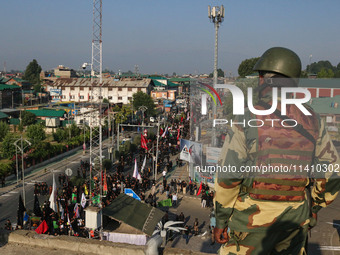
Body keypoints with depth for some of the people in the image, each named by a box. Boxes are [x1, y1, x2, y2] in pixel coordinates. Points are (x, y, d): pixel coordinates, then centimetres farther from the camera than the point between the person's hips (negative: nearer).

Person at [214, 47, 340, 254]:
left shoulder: (248, 120, -12)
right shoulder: (311, 120, 1)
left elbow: (228, 177, -14)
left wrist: (221, 221, -3)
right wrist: (314, 207, 20)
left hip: (254, 216, -4)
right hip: (296, 219, 4)